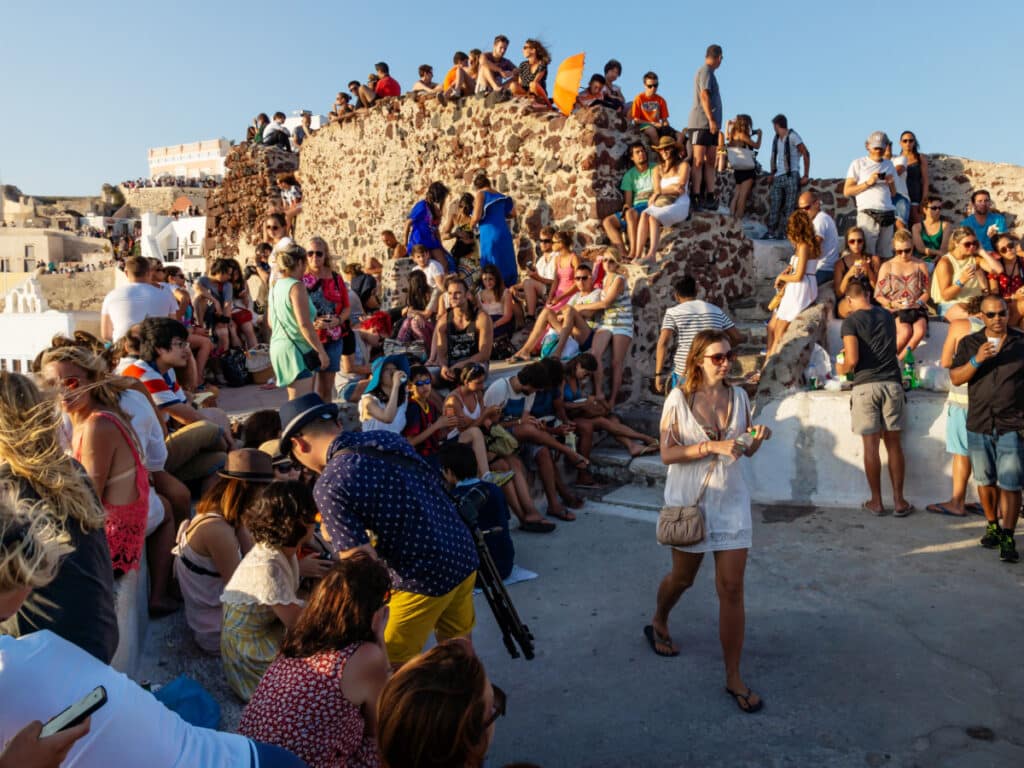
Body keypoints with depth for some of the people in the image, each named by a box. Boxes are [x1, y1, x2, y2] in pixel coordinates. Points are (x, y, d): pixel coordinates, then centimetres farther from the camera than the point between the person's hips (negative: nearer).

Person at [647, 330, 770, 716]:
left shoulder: (738, 396, 0)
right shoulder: (679, 399, -11)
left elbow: (746, 450, 10)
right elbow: (667, 453, -14)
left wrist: (757, 438, -13)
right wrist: (711, 446, -24)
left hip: (731, 500, 2)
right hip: (689, 500, -2)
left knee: (732, 589, 0)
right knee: (682, 577, 17)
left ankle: (734, 677, 11)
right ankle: (658, 623, 49)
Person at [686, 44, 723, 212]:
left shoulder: (707, 71, 23)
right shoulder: (706, 71, -6)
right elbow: (704, 96, -16)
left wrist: (714, 122, 18)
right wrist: (711, 120, -22)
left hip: (710, 124, 10)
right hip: (702, 123, -10)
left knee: (710, 161, 7)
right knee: (699, 161, -11)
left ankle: (710, 198, 8)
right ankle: (696, 198, -13)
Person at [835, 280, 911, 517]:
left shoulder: (851, 321, -5)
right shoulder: (887, 316, 12)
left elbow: (853, 359, -15)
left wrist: (842, 369, 7)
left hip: (866, 385, -4)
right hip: (892, 383, 4)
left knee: (871, 445, 3)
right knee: (893, 443, 9)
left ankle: (876, 502, 10)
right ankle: (899, 501, 13)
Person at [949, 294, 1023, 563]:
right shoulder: (969, 343, 6)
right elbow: (955, 378, -2)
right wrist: (976, 360, -19)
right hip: (979, 424, 2)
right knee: (985, 481, 12)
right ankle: (992, 525, 29)